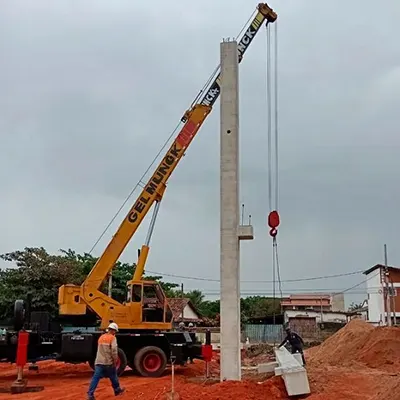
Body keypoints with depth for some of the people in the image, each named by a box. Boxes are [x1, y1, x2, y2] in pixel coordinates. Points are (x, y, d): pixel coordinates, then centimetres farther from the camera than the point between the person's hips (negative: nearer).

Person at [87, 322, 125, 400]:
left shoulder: (101, 337, 14)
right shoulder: (112, 338, -8)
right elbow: (114, 350, -18)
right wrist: (115, 361, -9)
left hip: (99, 362, 5)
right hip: (109, 362, -5)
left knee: (95, 378, -4)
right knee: (113, 377, 16)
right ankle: (117, 390, 33)